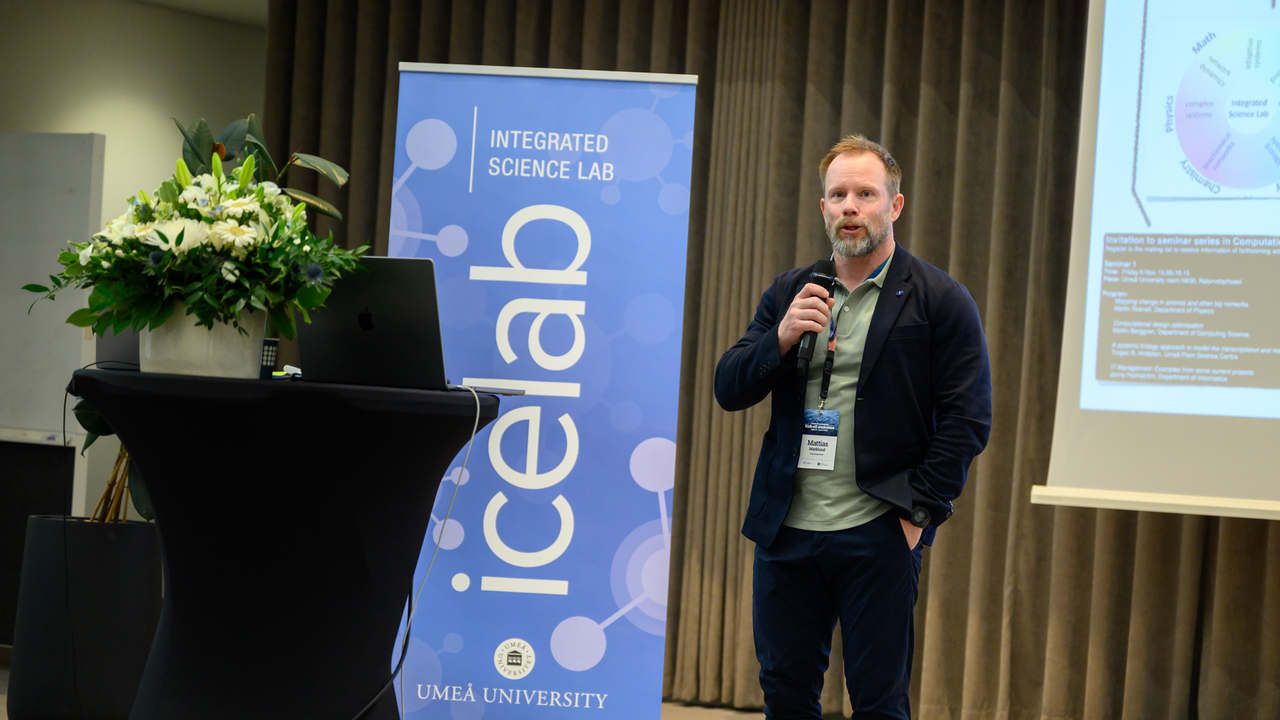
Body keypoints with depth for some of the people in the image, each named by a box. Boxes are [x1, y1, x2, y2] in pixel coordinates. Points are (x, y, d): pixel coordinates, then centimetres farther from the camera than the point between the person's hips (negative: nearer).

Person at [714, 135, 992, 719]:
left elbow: (967, 420, -5)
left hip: (879, 535, -4)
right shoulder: (788, 293, 12)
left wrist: (918, 513, -10)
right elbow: (728, 390, 8)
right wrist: (782, 337, -10)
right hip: (786, 529, 4)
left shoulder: (938, 299, -2)